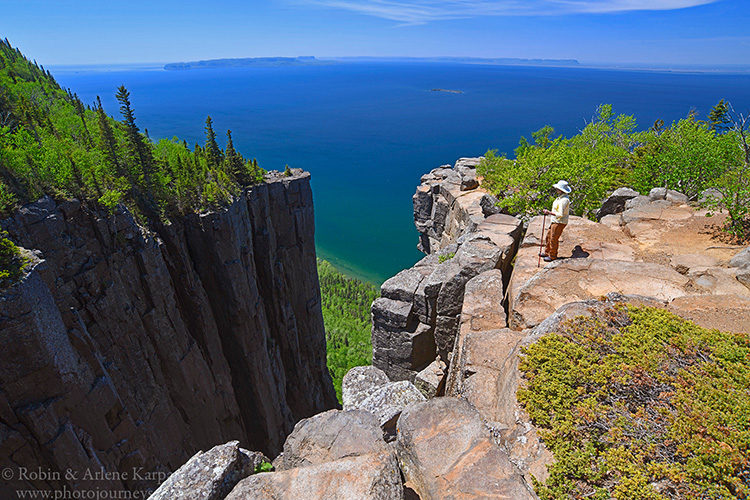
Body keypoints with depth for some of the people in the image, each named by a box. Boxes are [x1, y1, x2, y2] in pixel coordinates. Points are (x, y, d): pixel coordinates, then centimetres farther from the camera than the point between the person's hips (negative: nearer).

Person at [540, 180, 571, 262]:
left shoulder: (564, 200, -25)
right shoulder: (561, 197, 6)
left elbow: (560, 214, -28)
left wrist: (549, 212, -25)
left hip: (559, 223, -10)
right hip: (555, 221, 10)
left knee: (553, 239, 1)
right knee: (548, 236, 19)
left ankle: (552, 256, 16)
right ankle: (547, 253, 33)